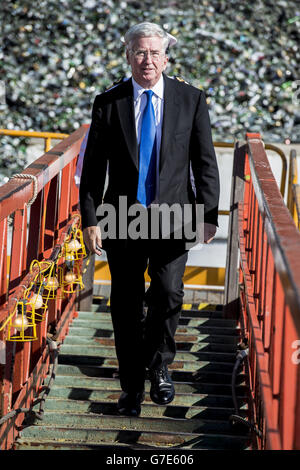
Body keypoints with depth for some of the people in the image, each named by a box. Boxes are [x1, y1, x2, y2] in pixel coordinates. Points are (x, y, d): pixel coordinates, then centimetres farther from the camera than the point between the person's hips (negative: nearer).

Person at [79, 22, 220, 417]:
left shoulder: (191, 100, 2)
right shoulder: (108, 103, 2)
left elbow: (205, 162, 3)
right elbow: (94, 165, 4)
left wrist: (208, 214, -4)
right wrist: (90, 219, -2)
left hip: (172, 215, -1)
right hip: (123, 218, 1)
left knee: (168, 292, -15)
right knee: (126, 304, 7)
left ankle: (159, 366, 10)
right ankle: (132, 386, 21)